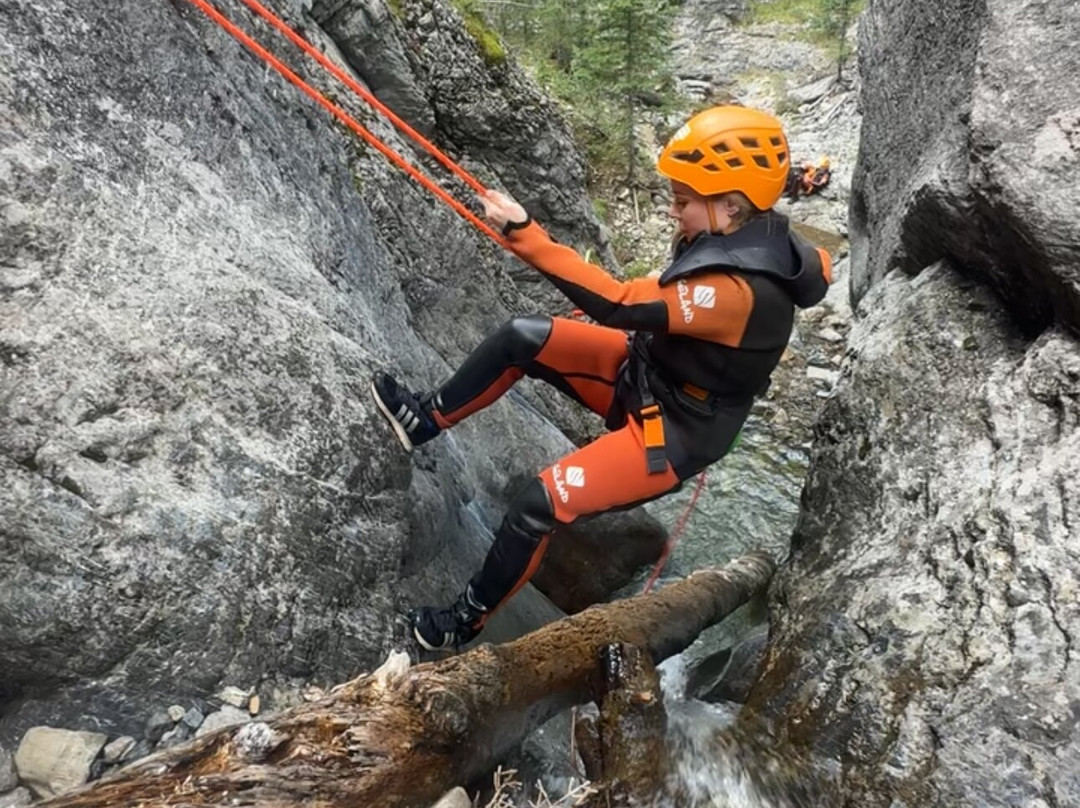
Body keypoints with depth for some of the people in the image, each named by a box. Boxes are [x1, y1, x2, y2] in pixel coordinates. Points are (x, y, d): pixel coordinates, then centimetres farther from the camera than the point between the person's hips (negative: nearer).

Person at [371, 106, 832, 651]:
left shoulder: (739, 290, -33)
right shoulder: (741, 237, -5)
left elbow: (621, 305, -37)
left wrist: (524, 235, -36)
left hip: (669, 434, -9)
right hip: (646, 374, 9)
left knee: (539, 504, -18)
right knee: (524, 337, -4)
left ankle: (468, 619, 8)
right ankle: (427, 419, 14)